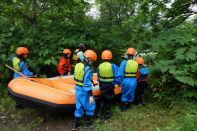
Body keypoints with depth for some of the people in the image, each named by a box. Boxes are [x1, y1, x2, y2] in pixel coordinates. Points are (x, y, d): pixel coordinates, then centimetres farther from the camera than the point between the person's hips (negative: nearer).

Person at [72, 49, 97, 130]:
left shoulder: (78, 65, 1)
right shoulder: (88, 69, -24)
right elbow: (87, 84, -26)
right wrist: (91, 96, -22)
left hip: (78, 89, 8)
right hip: (84, 91, -8)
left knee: (79, 107, 18)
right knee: (91, 106, 13)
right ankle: (87, 123, 25)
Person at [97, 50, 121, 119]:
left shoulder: (100, 66, -3)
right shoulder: (113, 66, -18)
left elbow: (98, 77, 5)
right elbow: (117, 76, -18)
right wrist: (119, 83, -1)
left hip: (102, 85, 4)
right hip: (110, 86, -4)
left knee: (103, 99, 21)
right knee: (109, 100, 12)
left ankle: (101, 113, 29)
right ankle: (106, 114, 24)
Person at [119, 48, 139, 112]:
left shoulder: (124, 62, -13)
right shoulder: (136, 63, -1)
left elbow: (120, 73, -14)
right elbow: (136, 72, -4)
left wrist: (119, 81, -3)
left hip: (126, 80, -3)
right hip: (133, 81, 3)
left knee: (124, 95, 14)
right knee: (131, 94, 20)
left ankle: (123, 108, 21)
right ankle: (129, 106, 35)